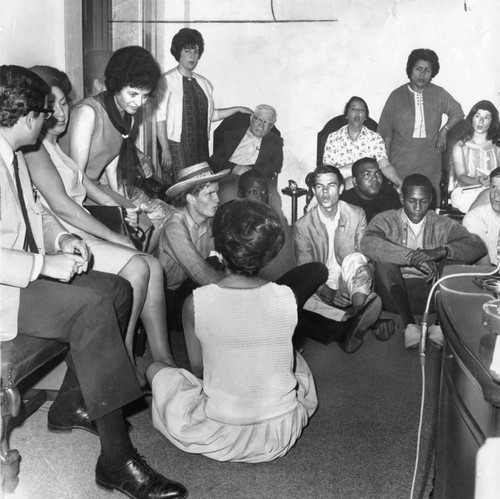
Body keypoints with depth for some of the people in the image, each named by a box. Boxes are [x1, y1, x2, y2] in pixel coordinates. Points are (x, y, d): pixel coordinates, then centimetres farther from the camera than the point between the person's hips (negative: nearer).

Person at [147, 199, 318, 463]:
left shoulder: (195, 302, -15)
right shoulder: (287, 298, -10)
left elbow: (197, 367, -1)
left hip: (219, 438, -3)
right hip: (282, 435, 3)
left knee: (156, 369, 20)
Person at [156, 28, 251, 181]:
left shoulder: (204, 83, 16)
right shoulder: (167, 80, -2)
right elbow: (160, 118, -7)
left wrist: (237, 109, 18)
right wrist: (165, 150, -13)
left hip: (201, 145, 5)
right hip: (177, 145, -5)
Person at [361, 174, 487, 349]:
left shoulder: (442, 225, 8)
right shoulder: (385, 220, 1)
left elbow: (478, 246, -7)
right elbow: (368, 243, -22)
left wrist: (440, 251, -26)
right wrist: (413, 257, -32)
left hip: (430, 294, 2)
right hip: (394, 295, -2)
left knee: (456, 255, -15)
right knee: (385, 257, -25)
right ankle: (409, 323, -33)